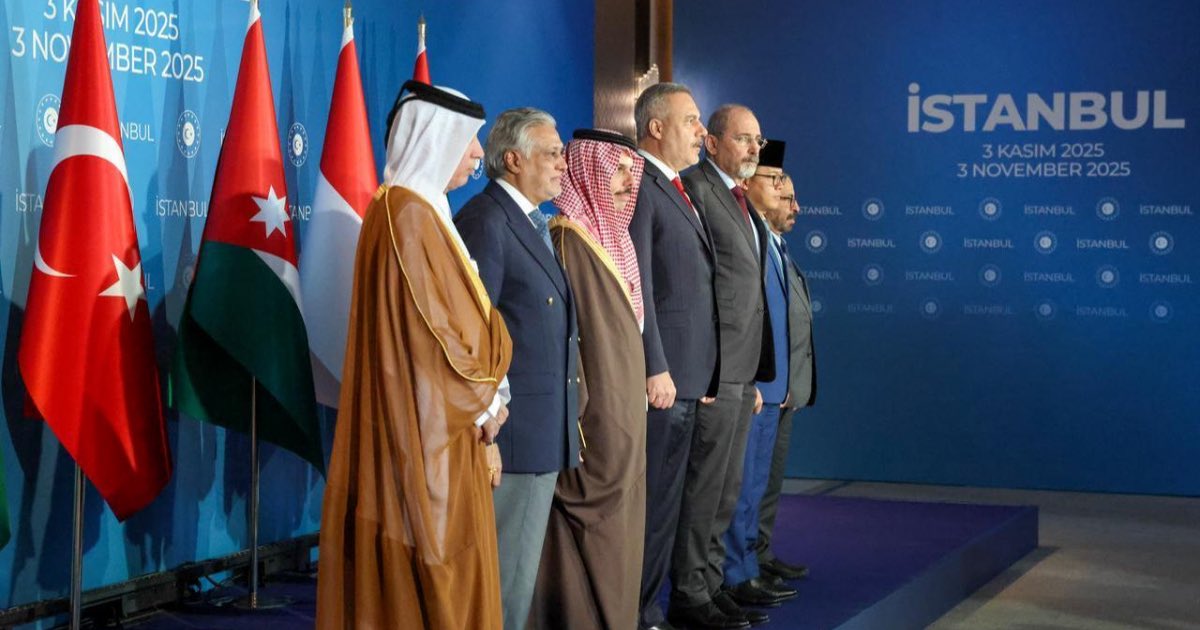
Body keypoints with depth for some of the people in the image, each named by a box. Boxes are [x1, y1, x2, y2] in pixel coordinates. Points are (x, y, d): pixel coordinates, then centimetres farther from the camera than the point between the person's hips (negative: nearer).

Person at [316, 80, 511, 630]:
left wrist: (477, 403, 11)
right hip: (429, 434, -10)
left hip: (434, 430, 10)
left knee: (407, 582, 13)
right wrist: (483, 403, -6)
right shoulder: (411, 216, -17)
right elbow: (432, 332, -19)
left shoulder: (411, 209, 14)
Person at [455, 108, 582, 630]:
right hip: (515, 429, -10)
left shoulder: (529, 224, 17)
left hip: (545, 430, 10)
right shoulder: (486, 221, -13)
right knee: (505, 573, -3)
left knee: (520, 566, 15)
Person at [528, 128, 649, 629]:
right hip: (591, 423, -9)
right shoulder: (568, 239, -14)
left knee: (615, 539, 12)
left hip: (621, 427, 9)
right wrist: (574, 421, -21)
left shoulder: (612, 237, 13)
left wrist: (631, 411, 16)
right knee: (589, 544, -4)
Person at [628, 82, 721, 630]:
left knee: (665, 503, 13)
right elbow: (637, 286, -17)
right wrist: (656, 369, -19)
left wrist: (698, 373, 16)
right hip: (659, 377, -9)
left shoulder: (675, 190, 19)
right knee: (645, 503, -4)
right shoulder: (639, 186, -11)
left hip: (685, 377, 9)